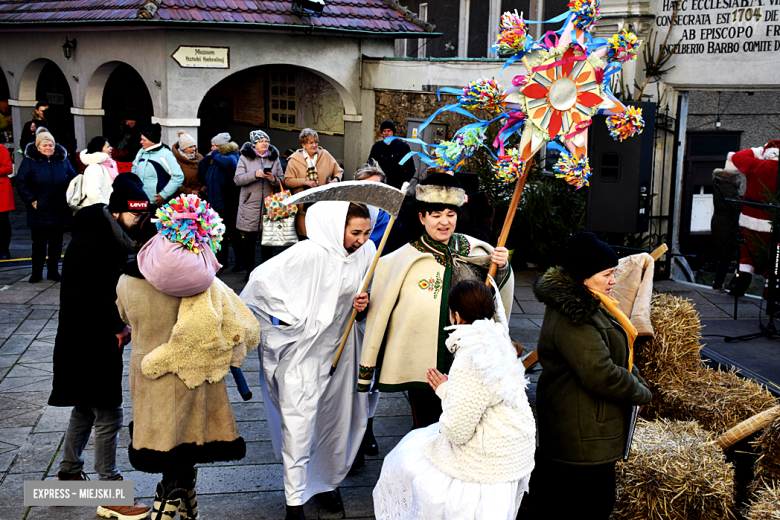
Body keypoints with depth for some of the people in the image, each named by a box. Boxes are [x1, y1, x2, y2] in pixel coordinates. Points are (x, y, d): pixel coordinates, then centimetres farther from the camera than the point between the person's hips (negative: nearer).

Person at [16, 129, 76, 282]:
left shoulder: (63, 160, 6)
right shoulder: (29, 161, -3)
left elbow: (73, 180, 13)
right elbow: (21, 183, -4)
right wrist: (31, 200, -10)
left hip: (60, 211, 3)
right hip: (39, 211, -3)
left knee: (56, 242, 9)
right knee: (39, 242, 6)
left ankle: (53, 270, 20)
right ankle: (37, 272, 17)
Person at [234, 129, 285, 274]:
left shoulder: (274, 158, 12)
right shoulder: (245, 158, 5)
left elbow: (282, 183, 11)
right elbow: (238, 179, -5)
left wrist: (274, 179, -11)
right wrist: (255, 174, -18)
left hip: (269, 205, 2)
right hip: (250, 206, -2)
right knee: (249, 240, 3)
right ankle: (249, 271, 12)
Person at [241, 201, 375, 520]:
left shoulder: (366, 251, -4)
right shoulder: (308, 255, -23)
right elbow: (260, 281, -18)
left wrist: (362, 304, -9)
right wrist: (289, 318, -10)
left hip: (340, 347, 6)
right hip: (303, 349, -5)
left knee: (337, 419, 16)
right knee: (299, 425, -2)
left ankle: (325, 481, 39)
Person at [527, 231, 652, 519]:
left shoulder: (590, 306, 11)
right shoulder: (572, 318, -24)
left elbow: (618, 355, 21)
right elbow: (600, 374, -28)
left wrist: (636, 380, 4)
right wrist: (641, 393, -12)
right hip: (583, 438, -11)